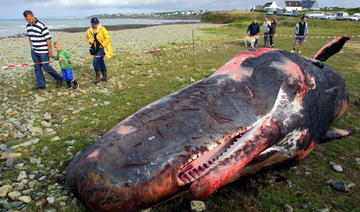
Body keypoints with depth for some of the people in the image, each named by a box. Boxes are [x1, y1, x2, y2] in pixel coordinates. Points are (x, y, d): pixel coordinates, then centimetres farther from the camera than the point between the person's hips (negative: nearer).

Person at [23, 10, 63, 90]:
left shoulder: (41, 26, -19)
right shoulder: (28, 26, 4)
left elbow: (48, 39, -17)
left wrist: (50, 51, -15)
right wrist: (31, 46, 18)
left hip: (43, 51, -7)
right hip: (34, 51, 7)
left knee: (45, 67, -2)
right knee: (37, 68, 9)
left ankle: (59, 79, 17)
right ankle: (41, 84, 19)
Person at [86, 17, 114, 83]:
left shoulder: (102, 29, -10)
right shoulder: (89, 31, 4)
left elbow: (107, 38, -8)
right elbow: (88, 38, 18)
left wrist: (103, 45, -13)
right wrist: (90, 41, -4)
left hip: (102, 48, -6)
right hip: (96, 49, 6)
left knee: (95, 61, -16)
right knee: (100, 62, 14)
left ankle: (97, 77, -3)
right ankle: (105, 77, 27)